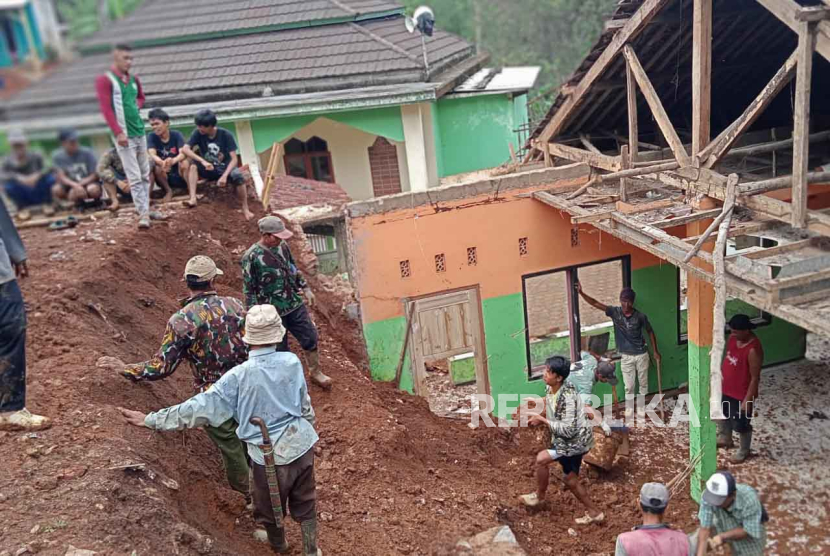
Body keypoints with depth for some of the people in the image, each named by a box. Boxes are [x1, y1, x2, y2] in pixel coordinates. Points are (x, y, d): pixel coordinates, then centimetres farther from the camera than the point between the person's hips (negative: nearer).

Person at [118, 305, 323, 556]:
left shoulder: (238, 377, -20)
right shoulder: (292, 362, -12)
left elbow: (202, 407, -17)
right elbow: (305, 406, 1)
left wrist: (151, 420, -9)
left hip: (270, 456, -2)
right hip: (302, 445, 3)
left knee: (269, 508, 26)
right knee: (305, 504, 23)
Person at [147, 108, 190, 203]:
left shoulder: (177, 135, -11)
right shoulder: (151, 136, -8)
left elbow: (183, 153, -25)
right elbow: (152, 155, -23)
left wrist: (173, 161, -49)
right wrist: (162, 163, -47)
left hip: (180, 174, -1)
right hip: (165, 177, 1)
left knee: (184, 163, -30)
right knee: (157, 167, -29)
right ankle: (168, 191, -6)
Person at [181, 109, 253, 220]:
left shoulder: (225, 135, -17)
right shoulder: (198, 133, -11)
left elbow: (234, 159, -21)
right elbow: (185, 149, -23)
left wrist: (224, 176, -36)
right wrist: (203, 161, -36)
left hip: (224, 168, -3)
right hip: (208, 169, 3)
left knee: (237, 175, -35)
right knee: (193, 166, -27)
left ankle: (245, 209, -23)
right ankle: (193, 199, -35)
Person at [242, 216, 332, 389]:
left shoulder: (282, 245, -2)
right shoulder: (251, 257, -19)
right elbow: (248, 289, -14)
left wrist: (305, 288, 14)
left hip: (295, 304, 5)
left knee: (310, 337, 11)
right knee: (280, 348, 10)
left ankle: (315, 372, 32)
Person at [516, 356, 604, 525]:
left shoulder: (567, 397, -31)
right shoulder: (550, 389, -4)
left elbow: (568, 430, -31)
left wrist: (542, 420, -27)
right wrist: (539, 418, -3)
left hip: (576, 441, -9)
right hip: (568, 441, 9)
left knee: (541, 458, -12)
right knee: (569, 479, 17)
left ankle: (539, 495, 13)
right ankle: (594, 512, 33)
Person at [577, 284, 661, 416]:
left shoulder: (640, 316, -13)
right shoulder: (615, 312, -12)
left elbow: (650, 332, 1)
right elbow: (595, 303, -16)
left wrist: (655, 351, 3)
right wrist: (581, 292, -28)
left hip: (641, 355, 0)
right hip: (626, 356, 0)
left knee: (643, 382, 15)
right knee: (629, 385, 9)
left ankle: (641, 404, 35)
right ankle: (628, 407, 28)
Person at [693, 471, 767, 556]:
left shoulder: (749, 499, -41)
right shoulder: (709, 495, -35)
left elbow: (748, 531, -26)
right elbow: (705, 527, -29)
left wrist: (722, 536, -34)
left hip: (752, 529, -2)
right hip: (724, 525, 2)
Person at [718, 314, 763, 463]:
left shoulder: (753, 350, -31)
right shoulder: (733, 338, -8)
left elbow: (755, 378, -23)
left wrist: (747, 400, -19)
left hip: (742, 395, -8)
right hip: (726, 388, 8)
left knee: (741, 425, 13)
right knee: (722, 414, 28)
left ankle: (744, 451, 38)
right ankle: (725, 439, 53)